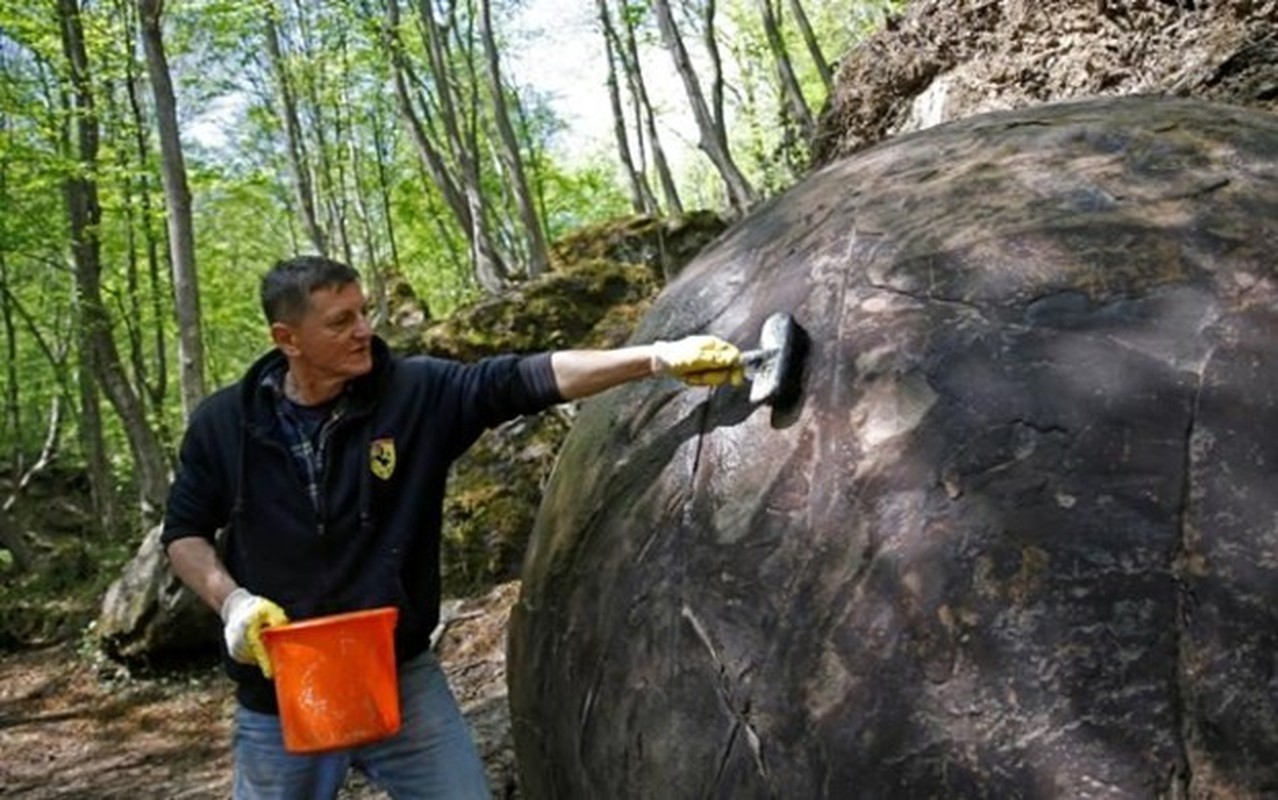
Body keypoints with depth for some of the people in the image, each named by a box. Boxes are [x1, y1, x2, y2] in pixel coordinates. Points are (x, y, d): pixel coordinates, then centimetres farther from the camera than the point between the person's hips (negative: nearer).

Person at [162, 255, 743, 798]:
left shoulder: (416, 393, -10)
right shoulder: (225, 424, -6)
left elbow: (526, 378, -18)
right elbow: (184, 533, 6)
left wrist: (660, 358, -27)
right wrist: (231, 600, -13)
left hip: (401, 680, 0)